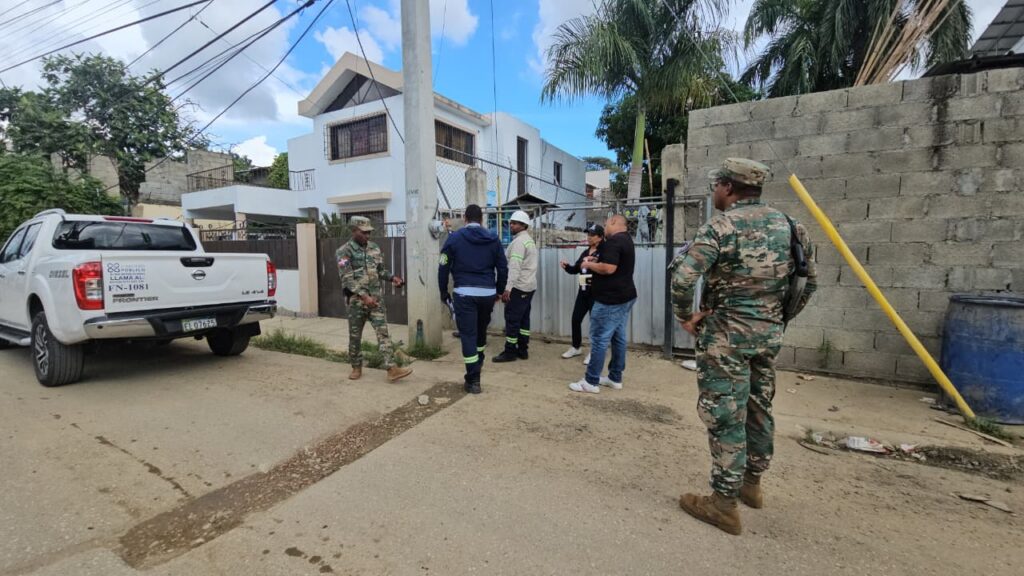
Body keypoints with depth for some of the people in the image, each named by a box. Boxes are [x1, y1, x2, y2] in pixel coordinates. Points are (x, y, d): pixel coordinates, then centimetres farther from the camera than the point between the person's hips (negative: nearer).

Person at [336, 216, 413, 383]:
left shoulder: (375, 249, 7)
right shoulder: (344, 252, -8)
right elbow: (347, 278, -16)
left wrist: (392, 277, -5)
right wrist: (364, 296, -25)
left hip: (376, 299, 3)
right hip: (356, 300, -3)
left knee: (383, 333, -3)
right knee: (355, 336, 10)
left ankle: (392, 369, -5)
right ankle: (356, 368, 27)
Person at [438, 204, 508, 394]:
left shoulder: (455, 237, 2)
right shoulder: (493, 238, 7)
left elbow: (443, 267, 2)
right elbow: (503, 268, 8)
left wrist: (444, 293, 12)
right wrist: (499, 291, 20)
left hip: (464, 293, -3)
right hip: (487, 293, 3)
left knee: (468, 335, 2)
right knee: (481, 331, 23)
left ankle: (473, 380, 3)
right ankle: (478, 364, 43)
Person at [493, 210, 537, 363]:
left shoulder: (518, 242, -13)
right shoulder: (529, 240, 18)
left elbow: (514, 267, -22)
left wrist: (507, 288, -26)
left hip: (518, 287, -10)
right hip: (529, 286, 10)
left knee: (512, 319, -5)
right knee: (524, 318, 12)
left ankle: (510, 352, 0)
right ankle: (523, 350, 17)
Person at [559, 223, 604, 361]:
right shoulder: (585, 252, 12)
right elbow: (575, 269, 15)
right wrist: (566, 266, -4)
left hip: (596, 292, -7)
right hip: (583, 291, 7)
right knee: (576, 318, 11)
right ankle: (576, 347, 29)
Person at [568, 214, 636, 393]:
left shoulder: (613, 241, -18)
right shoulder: (626, 240, 15)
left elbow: (608, 269, -27)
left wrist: (589, 265, -11)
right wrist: (597, 260, 11)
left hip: (611, 300, -10)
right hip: (625, 297, 10)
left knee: (599, 340, -4)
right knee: (619, 338, 13)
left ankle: (591, 382, 2)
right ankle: (615, 378, 21)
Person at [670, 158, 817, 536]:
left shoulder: (721, 226, -13)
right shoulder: (787, 225, 9)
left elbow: (682, 278, -24)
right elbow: (808, 281, 14)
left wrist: (685, 316, -9)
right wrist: (781, 317, 19)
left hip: (727, 333, -7)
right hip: (769, 332, 8)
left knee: (725, 415, -1)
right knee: (759, 408, 19)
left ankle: (724, 502, 9)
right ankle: (751, 483, 36)